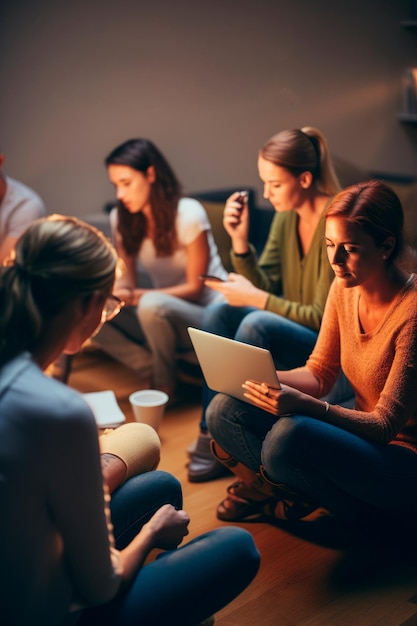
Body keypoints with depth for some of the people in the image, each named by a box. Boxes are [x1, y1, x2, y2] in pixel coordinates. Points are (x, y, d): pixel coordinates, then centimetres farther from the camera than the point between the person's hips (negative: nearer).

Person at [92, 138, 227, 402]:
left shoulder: (188, 214, -17)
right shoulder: (122, 218, 1)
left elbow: (194, 288, -15)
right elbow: (128, 278, 3)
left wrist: (136, 295, -28)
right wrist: (115, 289, -23)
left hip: (207, 313, -5)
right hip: (163, 319, 6)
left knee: (152, 305, -37)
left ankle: (167, 385, -12)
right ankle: (151, 372, -9)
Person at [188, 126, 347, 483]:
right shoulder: (286, 216, 2)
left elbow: (323, 319, -20)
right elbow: (265, 286, 3)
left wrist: (255, 299, -22)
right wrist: (240, 241, -11)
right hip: (293, 331, 8)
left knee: (257, 324, -30)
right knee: (219, 312, -12)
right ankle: (211, 431, -12)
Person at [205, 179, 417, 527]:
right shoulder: (345, 288, -1)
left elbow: (386, 425, -22)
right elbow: (319, 373, 6)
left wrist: (305, 405, -37)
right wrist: (261, 379, -13)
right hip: (362, 436, 7)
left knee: (290, 435, -34)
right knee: (225, 411, -10)